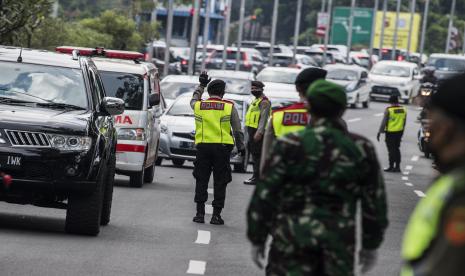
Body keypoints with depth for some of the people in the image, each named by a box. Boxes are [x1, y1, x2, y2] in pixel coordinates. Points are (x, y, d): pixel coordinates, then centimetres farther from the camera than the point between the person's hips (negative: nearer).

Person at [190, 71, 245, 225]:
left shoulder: (198, 105, 4)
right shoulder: (229, 107, -2)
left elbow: (193, 100, 31)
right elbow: (237, 130, 1)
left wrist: (201, 85, 41)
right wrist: (241, 147, 12)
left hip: (203, 147, 2)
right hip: (222, 148, -2)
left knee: (201, 181, 10)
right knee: (220, 183, 3)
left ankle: (200, 213, 7)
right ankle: (216, 215, 1)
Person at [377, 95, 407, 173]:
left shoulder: (389, 110, -13)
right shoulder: (403, 110, 4)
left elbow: (384, 122, -11)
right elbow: (404, 123, 10)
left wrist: (379, 132, -4)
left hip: (390, 132, -5)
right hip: (399, 132, 5)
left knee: (391, 149, 0)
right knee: (397, 149, 13)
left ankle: (391, 167, 1)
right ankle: (397, 167, 15)